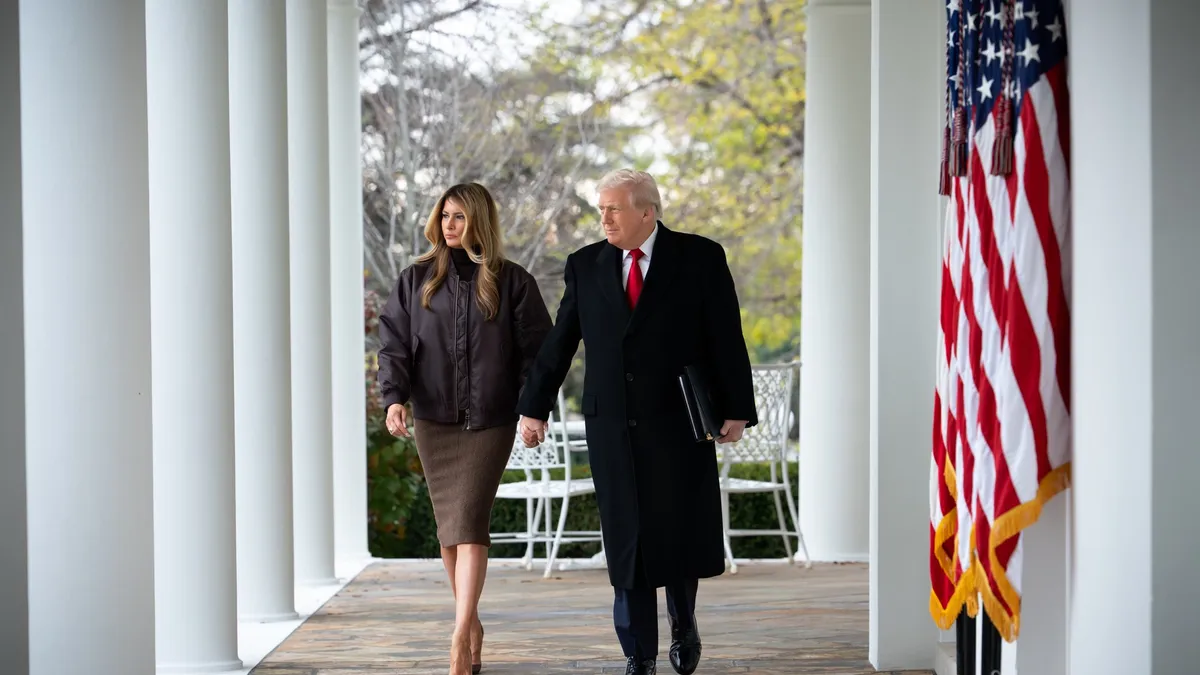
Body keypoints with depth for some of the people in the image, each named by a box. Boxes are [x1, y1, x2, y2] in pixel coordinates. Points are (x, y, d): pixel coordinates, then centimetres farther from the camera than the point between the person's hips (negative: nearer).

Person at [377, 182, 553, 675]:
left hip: (490, 421, -3)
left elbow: (536, 349, 3)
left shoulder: (512, 281, 1)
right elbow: (393, 343, 2)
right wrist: (394, 398, -13)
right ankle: (472, 622, 21)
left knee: (469, 520, -13)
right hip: (433, 420, 3)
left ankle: (461, 635, -16)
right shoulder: (417, 280, 6)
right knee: (449, 525, 7)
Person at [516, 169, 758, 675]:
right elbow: (559, 342, 10)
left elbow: (727, 339, -2)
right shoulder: (585, 265, 6)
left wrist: (736, 409, -6)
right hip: (611, 425, 2)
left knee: (680, 533, 3)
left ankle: (683, 622, 31)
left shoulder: (700, 258, -1)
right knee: (626, 539, 3)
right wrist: (535, 407, 9)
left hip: (678, 422, -2)